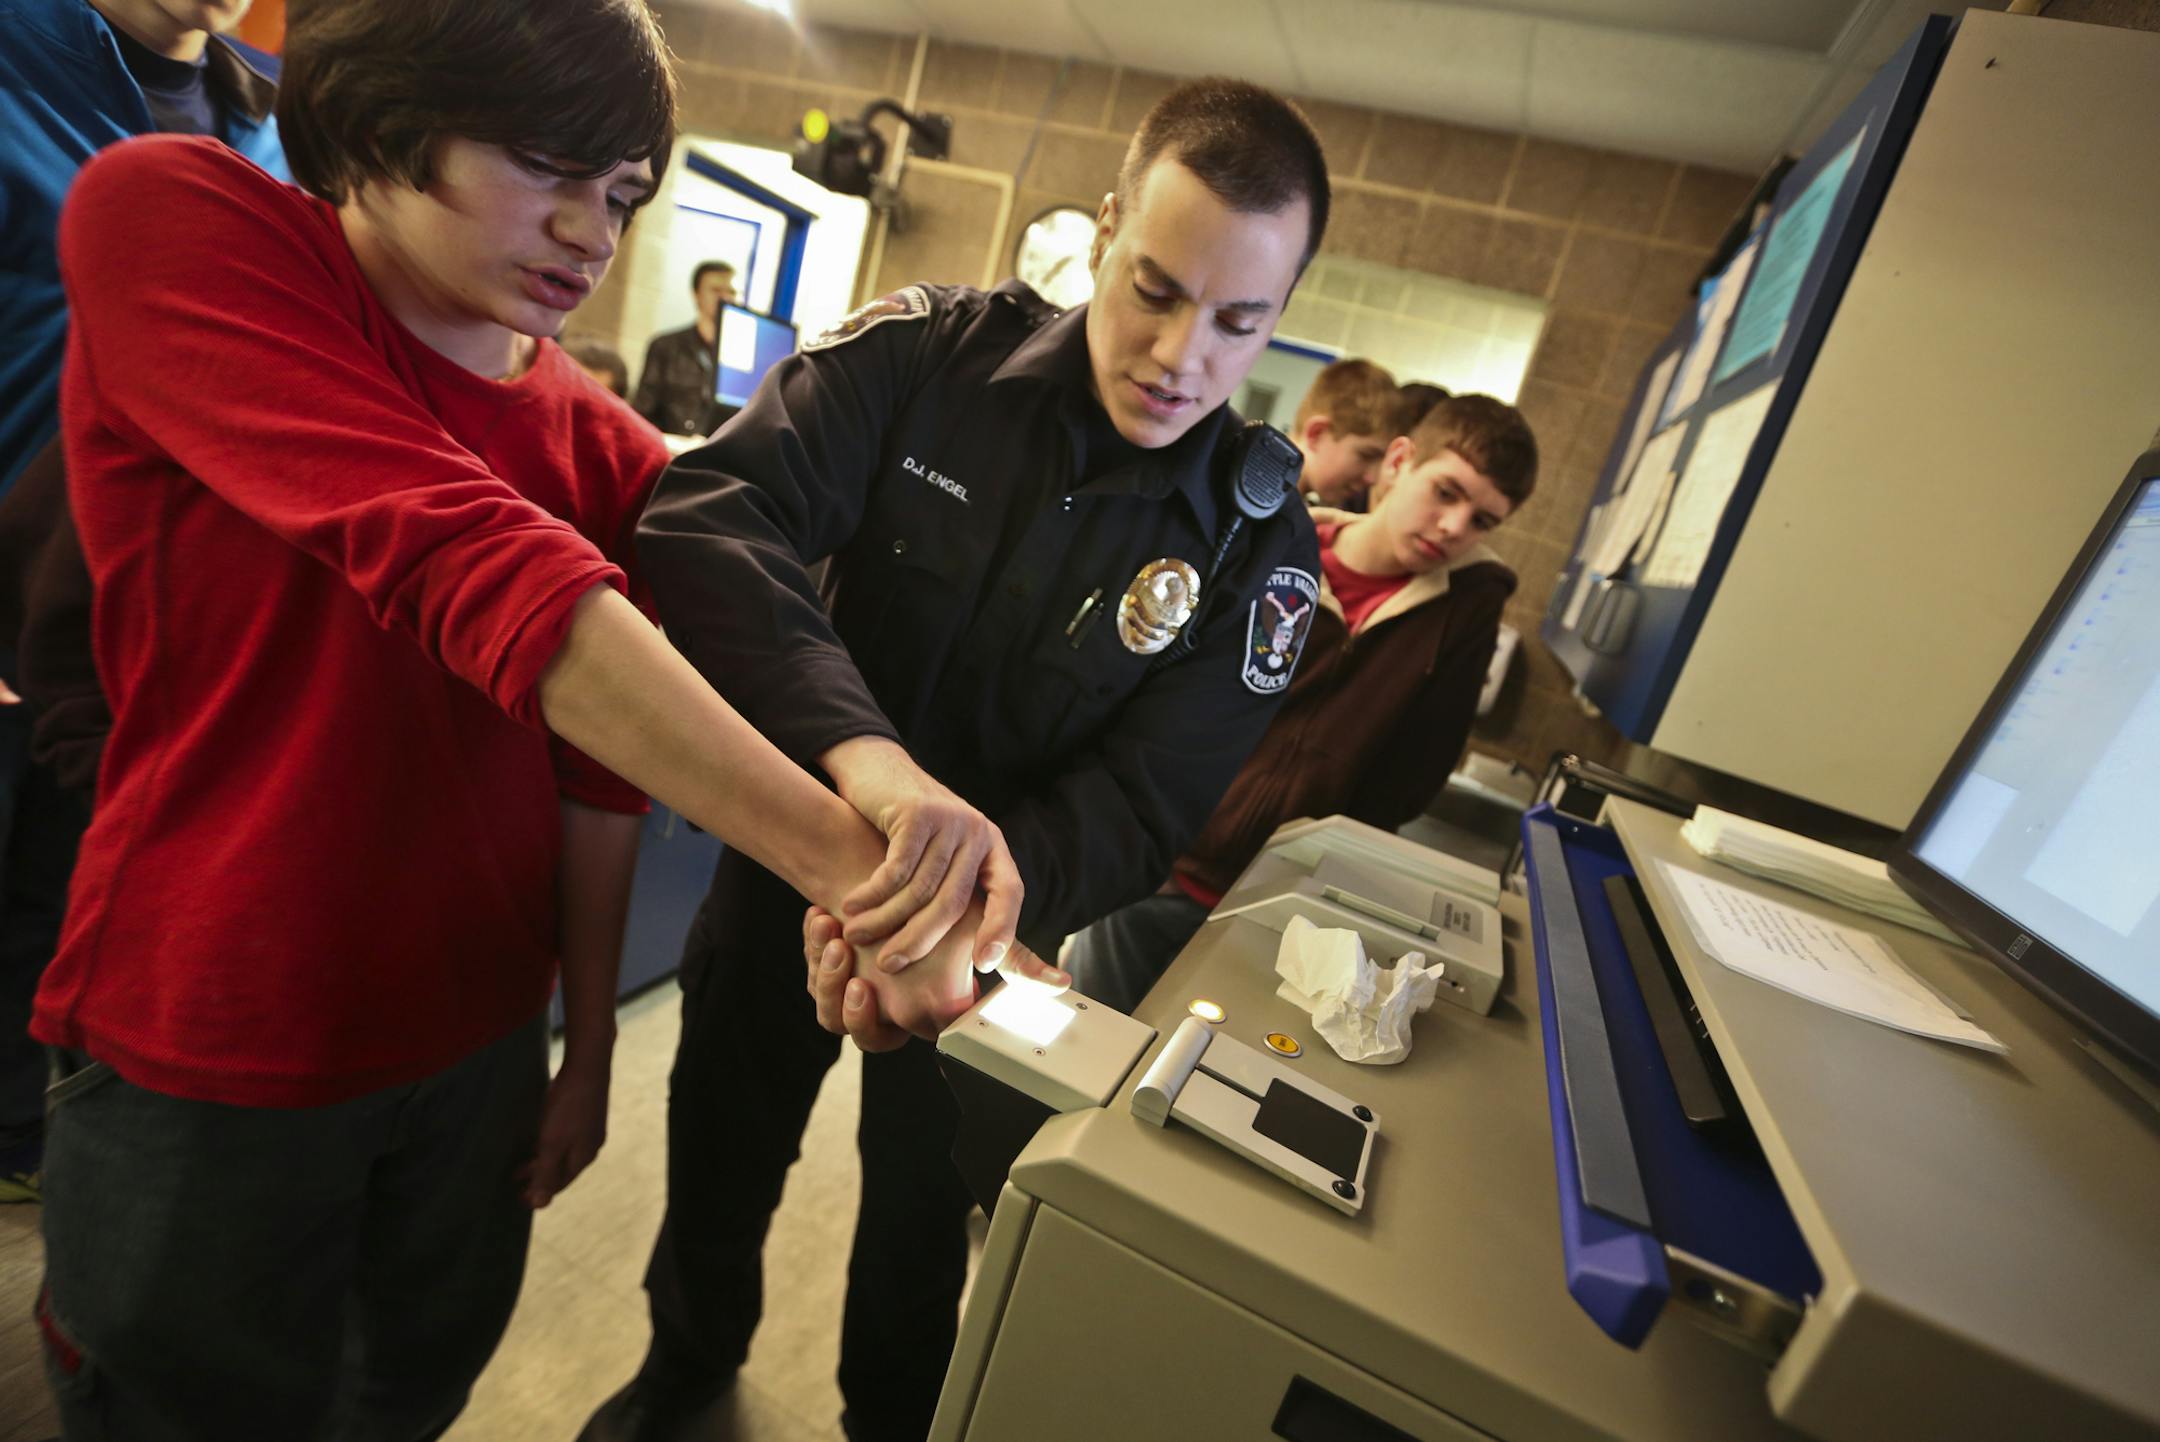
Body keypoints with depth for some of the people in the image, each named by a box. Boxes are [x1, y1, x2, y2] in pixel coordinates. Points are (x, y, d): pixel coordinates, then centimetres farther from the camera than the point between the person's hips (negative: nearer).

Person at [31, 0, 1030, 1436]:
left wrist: (588, 1048, 6)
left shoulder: (611, 453, -4)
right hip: (201, 1065, -3)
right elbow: (471, 571, -32)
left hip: (477, 1044, 4)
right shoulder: (163, 217, -15)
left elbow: (597, 781, 0)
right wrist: (841, 856, -38)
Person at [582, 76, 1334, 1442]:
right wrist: (860, 753, -46)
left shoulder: (1262, 549, -16)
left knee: (921, 1197, 23)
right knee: (722, 1149, 26)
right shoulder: (929, 352, -17)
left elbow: (1132, 812, -20)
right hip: (789, 856, 2)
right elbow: (708, 516, -29)